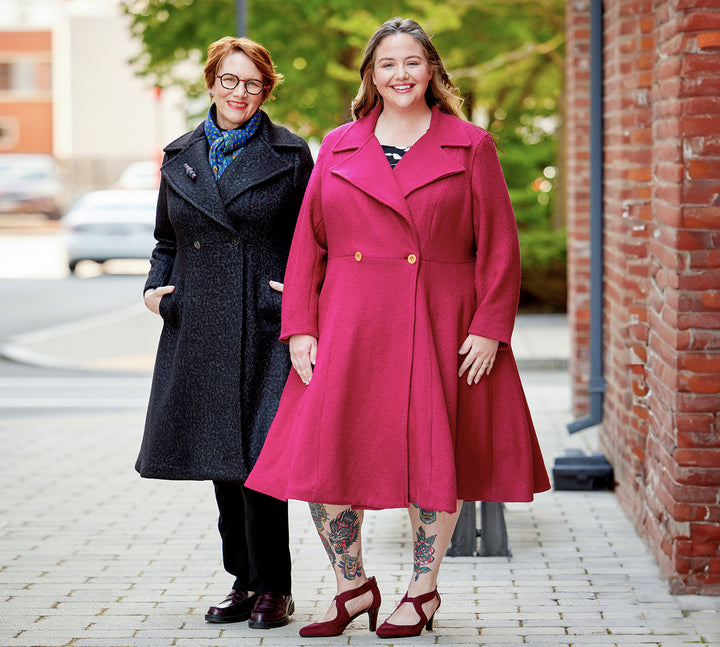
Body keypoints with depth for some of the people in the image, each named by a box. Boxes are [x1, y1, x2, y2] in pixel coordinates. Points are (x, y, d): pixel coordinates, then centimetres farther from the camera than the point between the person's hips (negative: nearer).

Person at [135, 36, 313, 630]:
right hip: (199, 332, 4)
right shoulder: (181, 158, 13)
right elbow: (167, 239, 22)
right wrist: (157, 286, 6)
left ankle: (273, 587, 3)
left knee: (257, 458, -10)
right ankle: (245, 581, 19)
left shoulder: (291, 155, 3)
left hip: (266, 328, -4)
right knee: (221, 460, 8)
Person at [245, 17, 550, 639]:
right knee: (322, 458, -4)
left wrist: (489, 329, -7)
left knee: (433, 457, 2)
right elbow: (307, 243, 9)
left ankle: (424, 589, 21)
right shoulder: (337, 149, 10)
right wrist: (301, 328, 1)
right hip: (349, 330, 2)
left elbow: (499, 245, 0)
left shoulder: (470, 146, 3)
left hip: (437, 329, -2)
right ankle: (354, 586, 16)